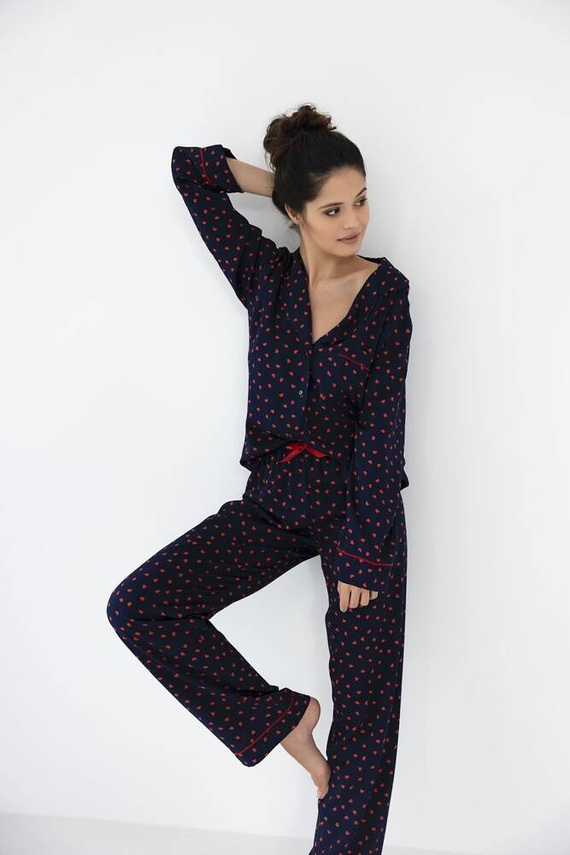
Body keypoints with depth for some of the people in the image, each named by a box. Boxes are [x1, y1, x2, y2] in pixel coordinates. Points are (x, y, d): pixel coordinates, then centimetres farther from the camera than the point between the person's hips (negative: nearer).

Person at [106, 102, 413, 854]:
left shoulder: (385, 290, -5)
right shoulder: (264, 273, 1)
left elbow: (382, 423, -10)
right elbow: (188, 169, 7)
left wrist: (363, 553, -13)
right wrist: (273, 181, 2)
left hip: (361, 507, -2)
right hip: (273, 502, 3)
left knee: (366, 709, 2)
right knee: (138, 607, -12)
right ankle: (281, 716, 0)